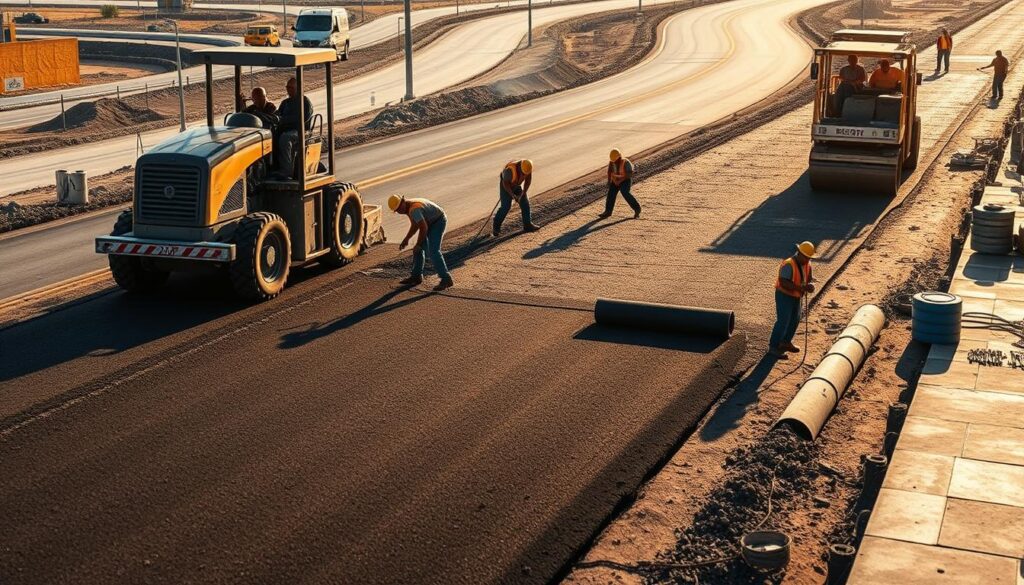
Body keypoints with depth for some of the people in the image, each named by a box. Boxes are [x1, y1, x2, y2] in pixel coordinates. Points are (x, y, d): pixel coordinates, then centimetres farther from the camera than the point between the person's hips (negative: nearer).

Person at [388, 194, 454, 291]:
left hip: (438, 222, -10)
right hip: (430, 222, 10)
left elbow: (424, 228, -31)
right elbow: (415, 225, 12)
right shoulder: (407, 207, 2)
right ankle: (416, 277, 21)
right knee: (419, 249, 11)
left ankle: (446, 279, -18)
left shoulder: (414, 209, -31)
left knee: (433, 251, -19)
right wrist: (406, 239, 7)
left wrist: (418, 244, -21)